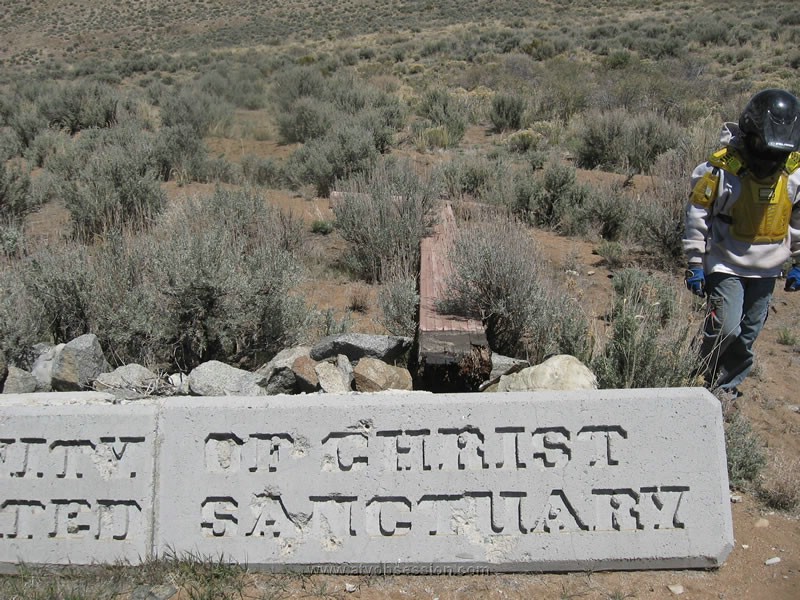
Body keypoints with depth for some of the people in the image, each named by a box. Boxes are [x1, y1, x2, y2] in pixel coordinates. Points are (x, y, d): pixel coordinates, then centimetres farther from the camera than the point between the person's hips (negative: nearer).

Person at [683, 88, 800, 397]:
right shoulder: (721, 169, -19)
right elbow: (696, 216, -10)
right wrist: (695, 264, -9)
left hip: (767, 267, 4)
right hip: (726, 264, -4)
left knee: (749, 331, 12)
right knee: (725, 327, -12)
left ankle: (728, 384, 29)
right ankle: (706, 380, 13)